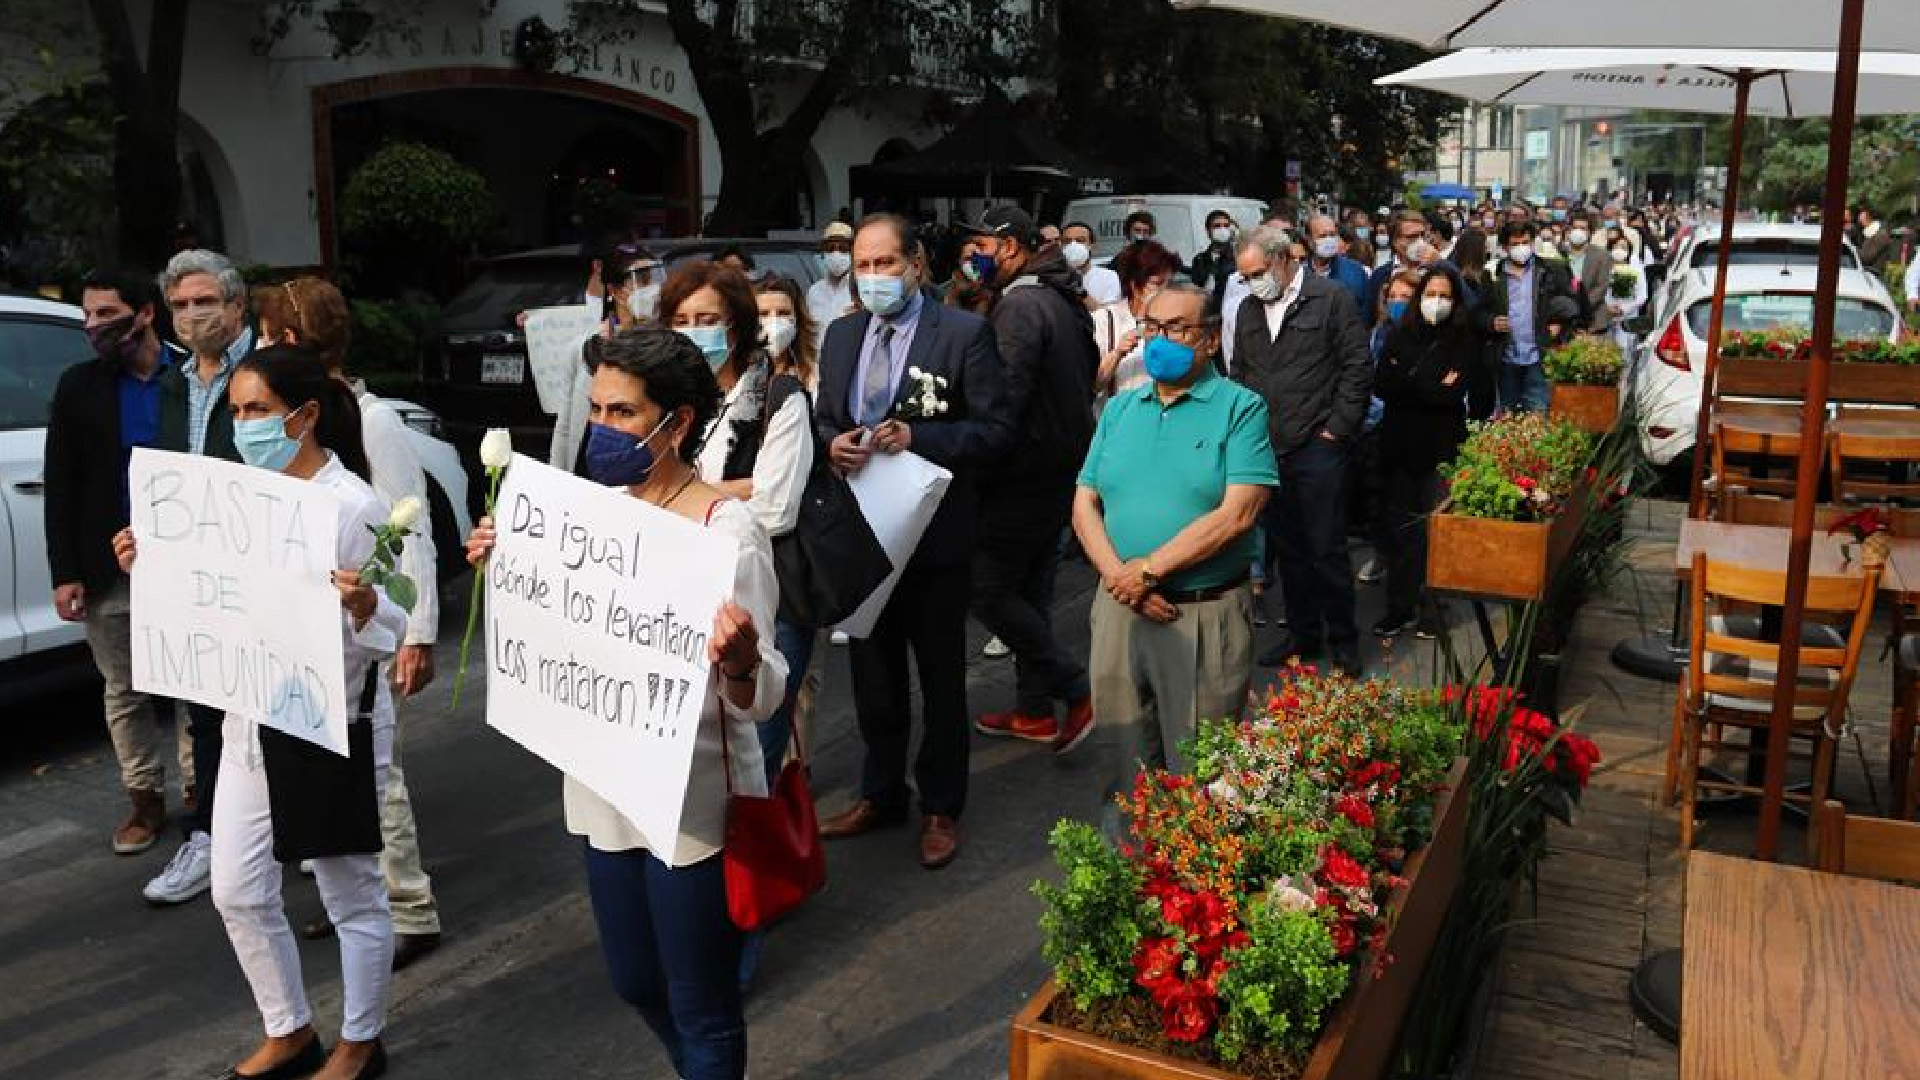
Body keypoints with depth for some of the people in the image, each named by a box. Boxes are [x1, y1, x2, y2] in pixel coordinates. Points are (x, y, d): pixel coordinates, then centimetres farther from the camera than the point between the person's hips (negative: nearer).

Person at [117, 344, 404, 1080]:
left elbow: (390, 628, -16)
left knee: (351, 894, 8)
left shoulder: (354, 505, -16)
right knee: (238, 892, 15)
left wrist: (364, 608, -37)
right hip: (252, 723, 8)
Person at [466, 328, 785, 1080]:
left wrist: (741, 662, -42)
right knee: (634, 982, 25)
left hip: (692, 801, -7)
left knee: (702, 1010, 10)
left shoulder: (728, 527, -18)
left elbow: (759, 698, -21)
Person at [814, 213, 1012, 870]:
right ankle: (880, 796, 35)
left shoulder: (964, 333, -10)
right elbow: (823, 421, 14)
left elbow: (996, 430, -12)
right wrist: (832, 443, -9)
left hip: (935, 539, -5)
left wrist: (917, 437, -24)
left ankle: (940, 808, 27)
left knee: (940, 681, 11)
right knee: (873, 677, 17)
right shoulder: (840, 336, 7)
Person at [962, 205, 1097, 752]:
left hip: (1027, 475, -10)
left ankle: (1077, 690, 0)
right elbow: (1085, 381, 21)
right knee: (1030, 590, 15)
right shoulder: (1064, 299, 14)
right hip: (1063, 468, 10)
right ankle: (1034, 711, 23)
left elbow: (1008, 395, -24)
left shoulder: (1019, 304, -17)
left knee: (989, 589, -2)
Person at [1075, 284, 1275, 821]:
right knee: (1128, 758, 16)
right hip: (1120, 606, 5)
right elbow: (1084, 503, 6)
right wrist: (1118, 576, -11)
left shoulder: (1241, 408, -5)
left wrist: (1148, 570, -16)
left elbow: (1237, 513, -16)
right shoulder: (1118, 408, 11)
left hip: (1206, 613, -4)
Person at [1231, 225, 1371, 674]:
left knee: (1327, 549, -1)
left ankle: (1342, 641, 14)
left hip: (1316, 447, -6)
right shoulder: (1249, 308, 13)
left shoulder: (1331, 299, -4)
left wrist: (1336, 428, -9)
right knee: (1287, 548, 13)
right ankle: (1303, 633, 25)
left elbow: (1358, 366, -6)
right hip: (1266, 448, 6)